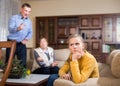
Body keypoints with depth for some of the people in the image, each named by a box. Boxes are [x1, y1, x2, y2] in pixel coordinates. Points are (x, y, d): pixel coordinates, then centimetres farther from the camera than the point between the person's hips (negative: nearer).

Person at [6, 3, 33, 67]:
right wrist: (18, 28, -42)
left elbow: (30, 32, 11)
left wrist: (26, 39, -9)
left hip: (22, 44, 4)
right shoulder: (14, 18, -7)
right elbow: (10, 29, -21)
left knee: (23, 63, 5)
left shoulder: (29, 21, 10)